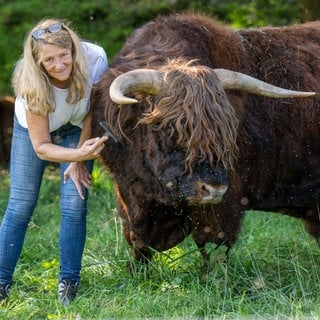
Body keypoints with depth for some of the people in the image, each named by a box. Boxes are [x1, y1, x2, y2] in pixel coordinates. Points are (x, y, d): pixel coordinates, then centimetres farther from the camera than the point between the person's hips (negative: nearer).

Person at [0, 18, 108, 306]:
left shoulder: (95, 59, -34)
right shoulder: (32, 87, -37)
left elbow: (93, 109, -14)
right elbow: (41, 147, -30)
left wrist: (79, 158, -13)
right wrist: (78, 155, -47)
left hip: (76, 128, 2)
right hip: (32, 129, -1)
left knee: (74, 204, -8)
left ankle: (69, 283, 4)